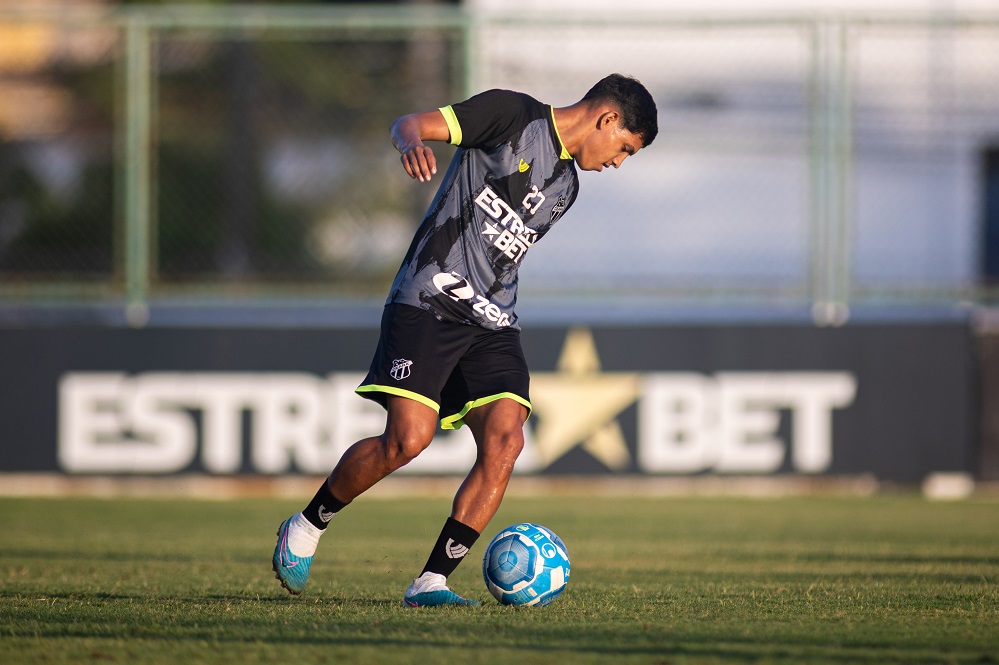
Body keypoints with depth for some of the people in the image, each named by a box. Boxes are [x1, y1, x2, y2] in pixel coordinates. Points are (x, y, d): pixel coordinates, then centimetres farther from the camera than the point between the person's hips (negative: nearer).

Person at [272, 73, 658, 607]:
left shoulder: (565, 185, 21)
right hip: (427, 302, -7)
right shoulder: (514, 115, -1)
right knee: (408, 439, -18)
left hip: (492, 323, 7)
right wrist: (411, 140, -33)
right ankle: (305, 529, 5)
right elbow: (410, 122, -11)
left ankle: (430, 582, -10)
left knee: (504, 441, -14)